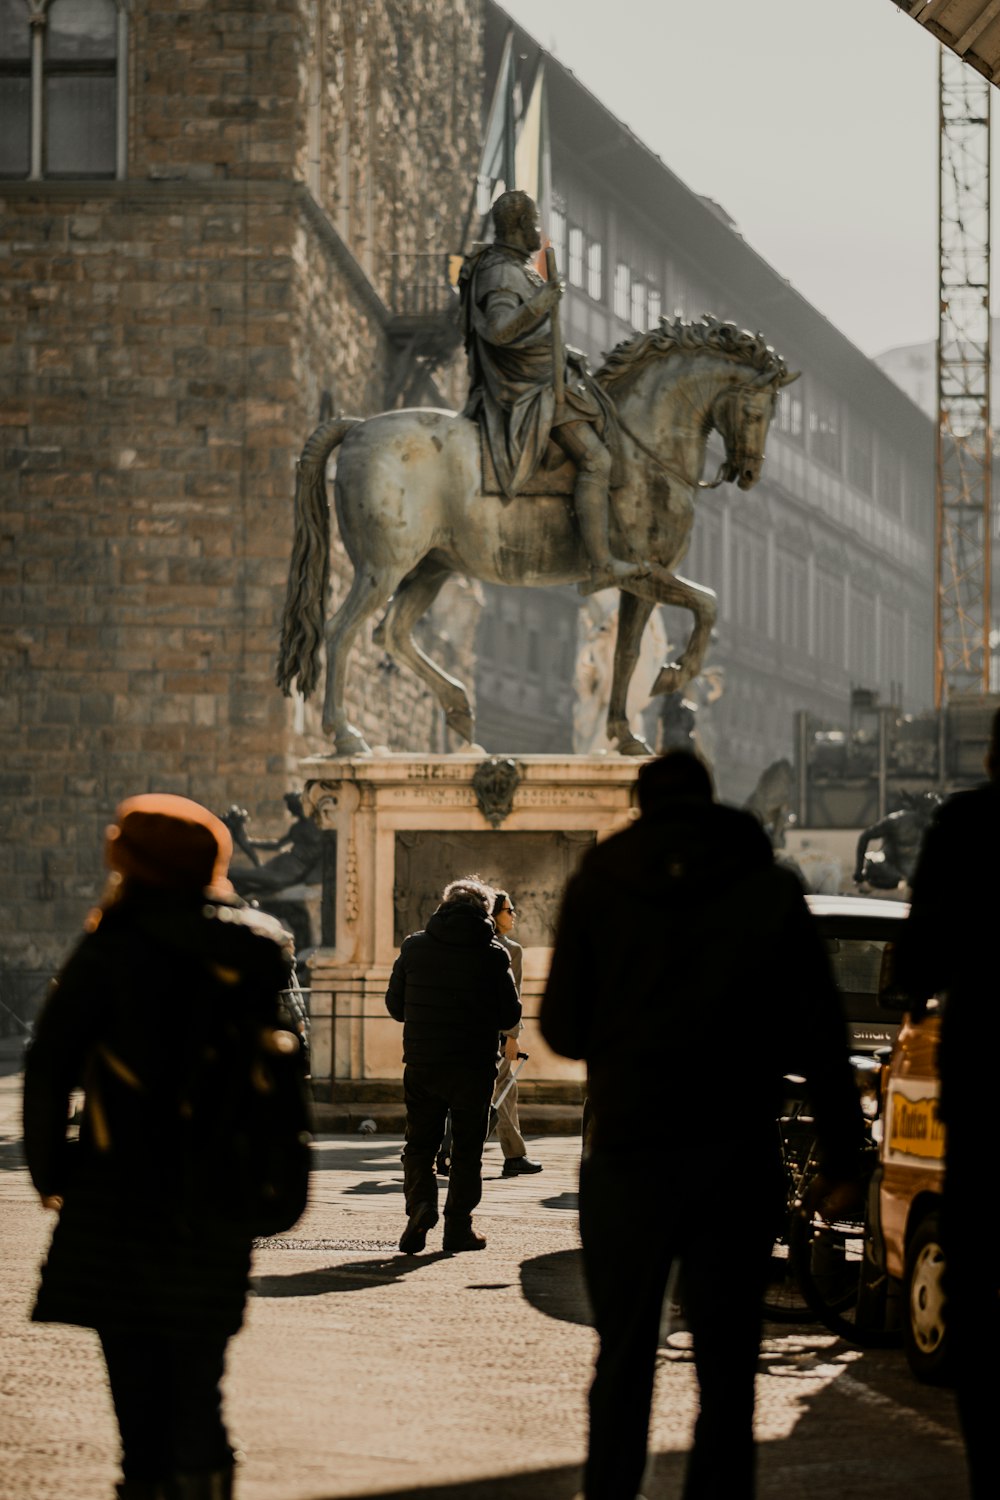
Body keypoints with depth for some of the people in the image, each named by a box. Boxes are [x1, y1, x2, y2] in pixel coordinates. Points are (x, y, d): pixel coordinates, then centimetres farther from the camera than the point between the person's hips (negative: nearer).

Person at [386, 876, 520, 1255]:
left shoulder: (414, 946, 1)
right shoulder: (493, 954, -5)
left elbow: (394, 1005, 7)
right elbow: (510, 1016, -1)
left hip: (421, 1063, 2)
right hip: (473, 1066, -2)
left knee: (419, 1142, 13)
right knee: (466, 1149, 9)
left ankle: (420, 1203, -11)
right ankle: (458, 1227, 7)